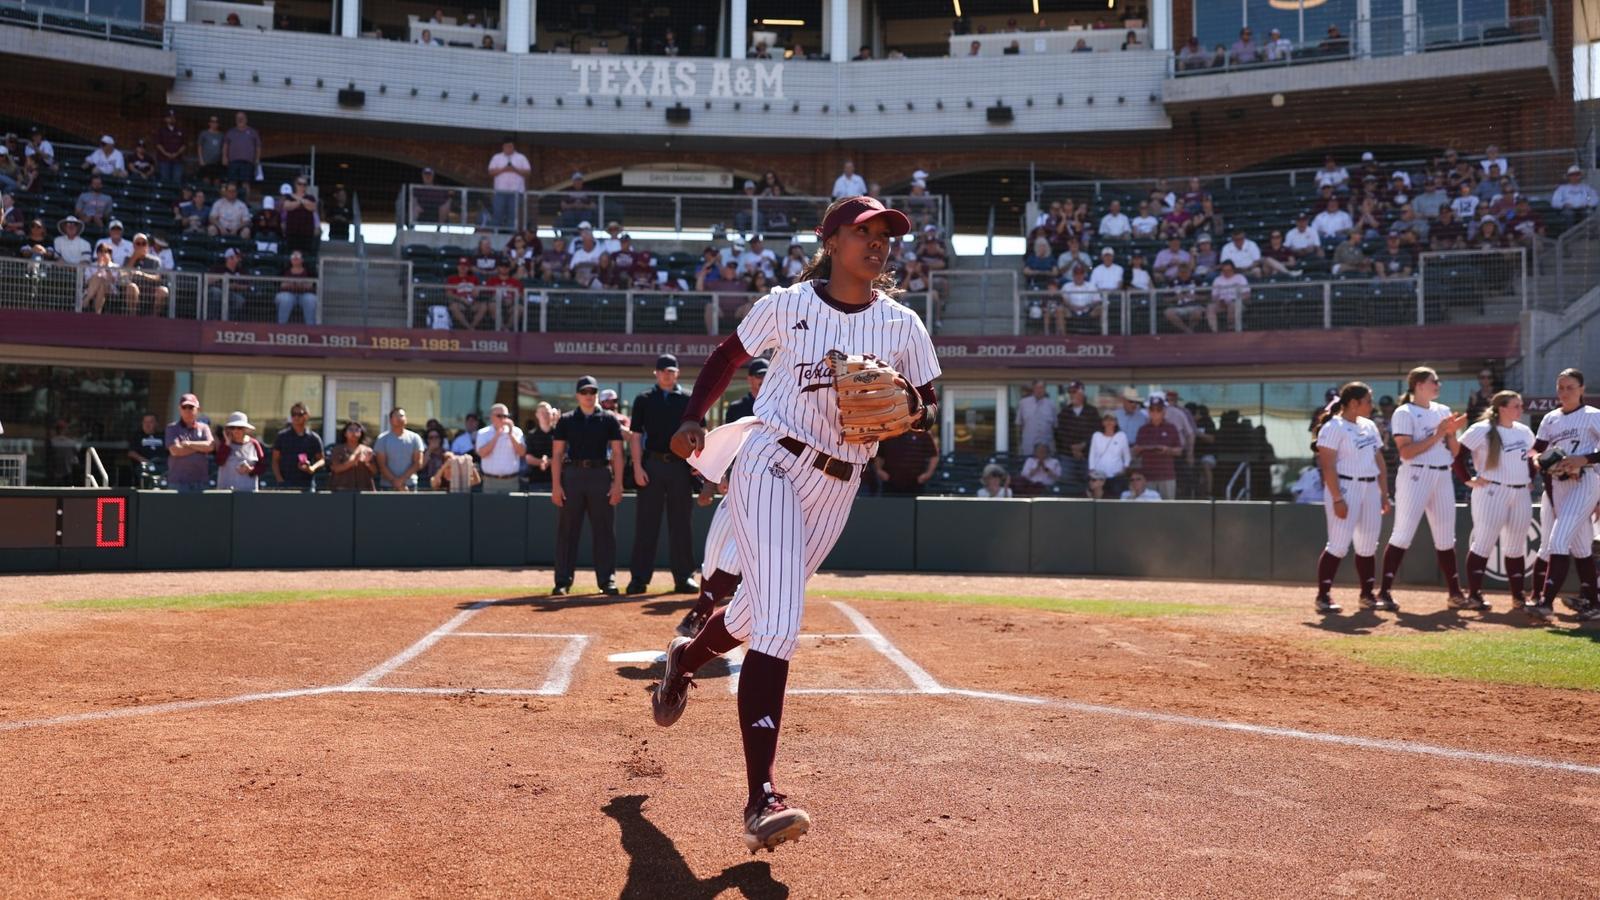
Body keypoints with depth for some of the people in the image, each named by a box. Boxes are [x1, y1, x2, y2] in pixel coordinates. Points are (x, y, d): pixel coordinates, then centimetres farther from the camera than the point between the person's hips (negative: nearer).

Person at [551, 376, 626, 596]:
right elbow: (557, 453, 5)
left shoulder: (609, 419, 7)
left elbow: (617, 452, 4)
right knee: (567, 530, 2)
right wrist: (556, 485, -4)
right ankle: (562, 581, 8)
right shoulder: (566, 420, 8)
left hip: (602, 475, 0)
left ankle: (607, 580, 7)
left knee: (604, 530, 1)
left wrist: (617, 483, -5)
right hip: (572, 474, 1)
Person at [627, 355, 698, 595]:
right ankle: (639, 577, 4)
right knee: (646, 523, 1)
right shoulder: (644, 399, 7)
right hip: (652, 464, -1)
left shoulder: (688, 400, 9)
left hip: (681, 465, 1)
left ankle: (684, 577, 9)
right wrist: (637, 467, -6)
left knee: (680, 524, 5)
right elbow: (636, 435, 4)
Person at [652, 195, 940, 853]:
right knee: (779, 624, -18)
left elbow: (930, 412, 7)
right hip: (770, 466, -4)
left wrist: (910, 406, -16)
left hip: (837, 487, 4)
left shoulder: (902, 325, 3)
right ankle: (762, 797, -19)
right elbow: (728, 356, 12)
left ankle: (686, 657, 51)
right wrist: (693, 419, -1)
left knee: (759, 614, 15)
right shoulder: (785, 306, -2)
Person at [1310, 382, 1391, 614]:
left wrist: (1384, 494, 13)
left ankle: (1367, 595, 21)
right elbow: (1328, 466, -15)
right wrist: (1337, 499, -21)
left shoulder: (1369, 427, 15)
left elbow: (1380, 462, 19)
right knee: (1339, 545, -11)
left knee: (1368, 545, 10)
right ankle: (1323, 596, -5)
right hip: (1345, 488, -8)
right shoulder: (1333, 427, -10)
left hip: (1371, 489, 8)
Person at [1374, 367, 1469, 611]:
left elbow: (1454, 452, 14)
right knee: (1402, 535, -10)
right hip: (1416, 477, -7)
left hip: (1443, 478, 7)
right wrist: (1437, 435, -16)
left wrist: (1451, 432, -4)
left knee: (1446, 538, 11)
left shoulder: (1443, 411, 15)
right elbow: (1406, 452, -17)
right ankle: (1383, 593, -10)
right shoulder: (1404, 413, -5)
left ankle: (1456, 594, 18)